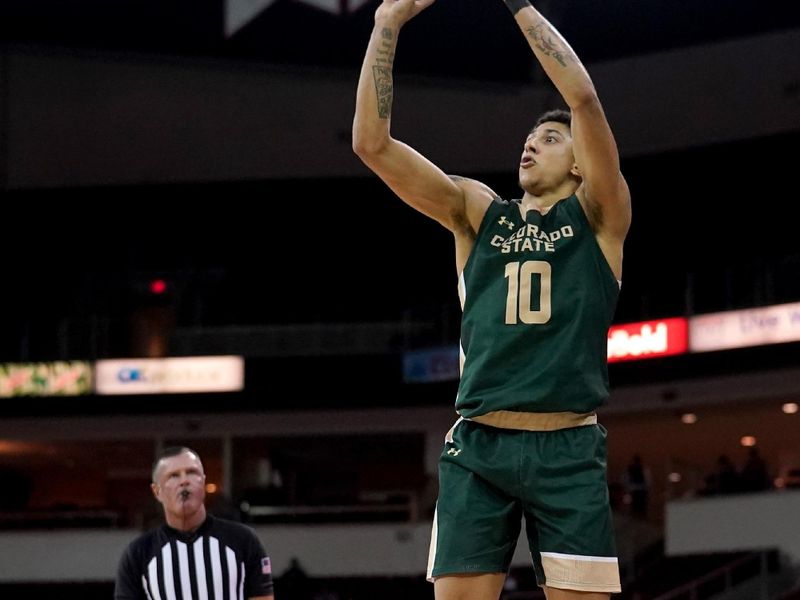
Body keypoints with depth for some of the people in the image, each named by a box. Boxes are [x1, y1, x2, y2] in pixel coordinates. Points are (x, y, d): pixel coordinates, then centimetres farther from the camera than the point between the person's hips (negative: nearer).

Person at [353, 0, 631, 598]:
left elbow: (583, 96, -9)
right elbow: (371, 142, 3)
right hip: (477, 445, 2)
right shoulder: (477, 212, 14)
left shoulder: (597, 216, 6)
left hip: (567, 448, -2)